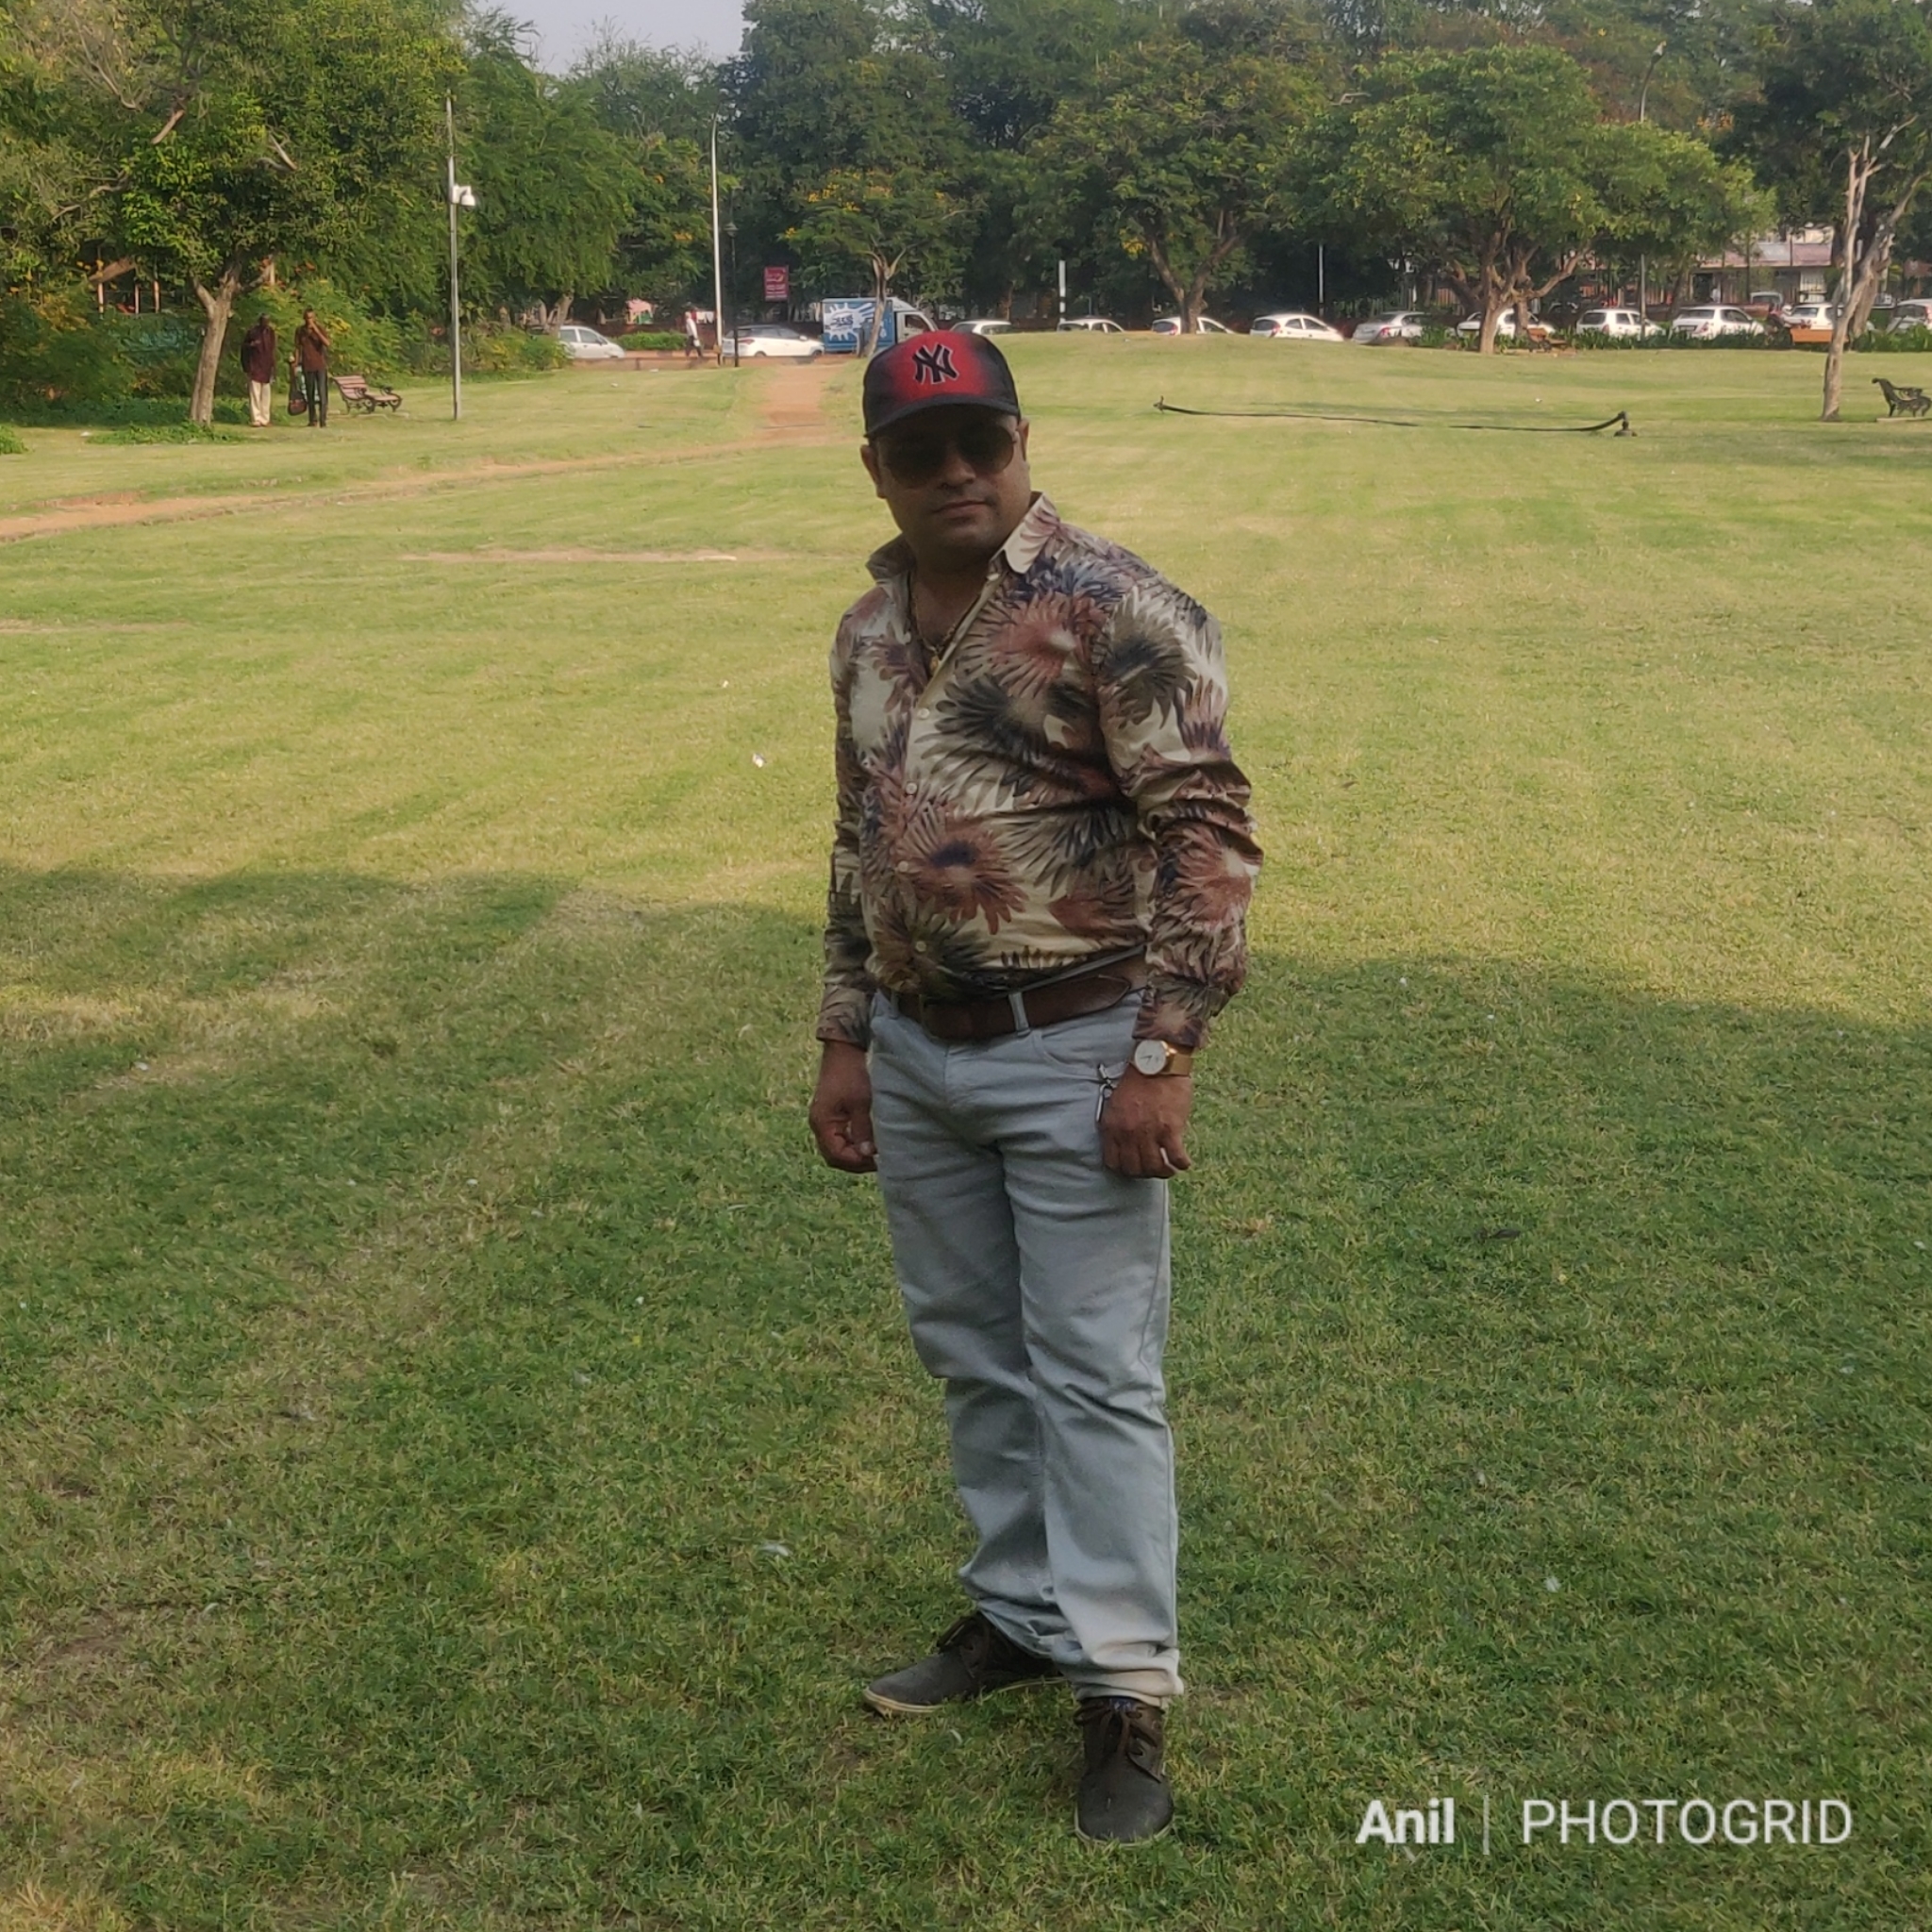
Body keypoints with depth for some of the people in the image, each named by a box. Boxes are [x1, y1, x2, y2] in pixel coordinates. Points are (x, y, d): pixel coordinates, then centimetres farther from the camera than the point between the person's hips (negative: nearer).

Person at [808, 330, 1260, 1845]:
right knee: (973, 1354, 17)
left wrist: (1163, 1055, -21)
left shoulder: (1113, 610, -14)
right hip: (918, 1053, 7)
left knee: (1094, 1371, -1)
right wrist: (846, 1041, 16)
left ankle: (1125, 1689, 10)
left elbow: (1209, 834, -17)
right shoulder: (871, 631, 9)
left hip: (1072, 1054, -7)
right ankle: (1022, 1609, 34)